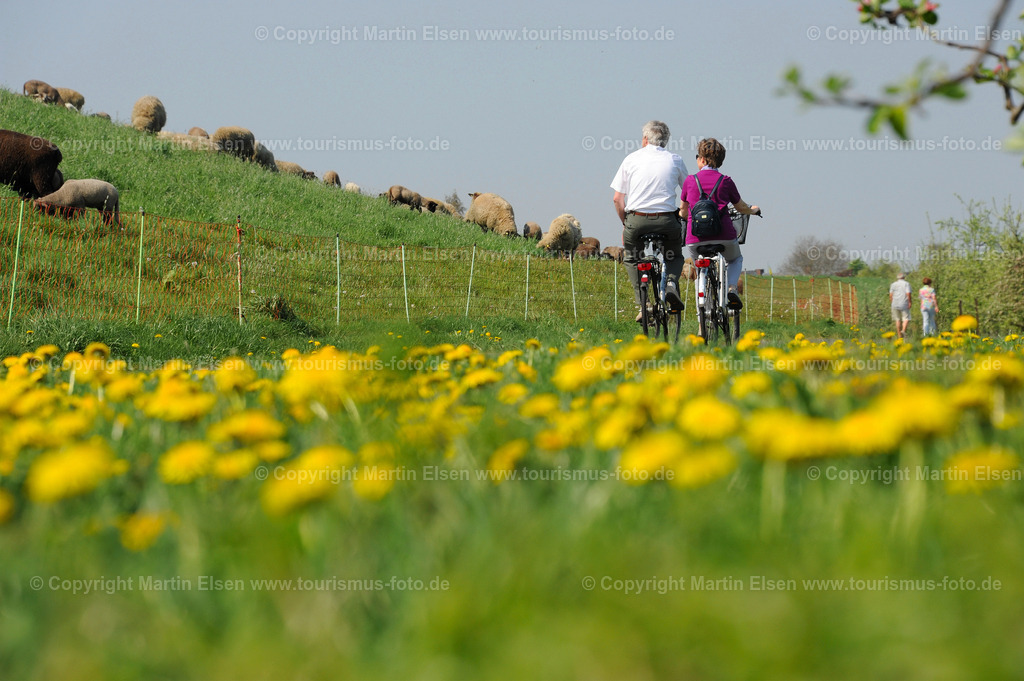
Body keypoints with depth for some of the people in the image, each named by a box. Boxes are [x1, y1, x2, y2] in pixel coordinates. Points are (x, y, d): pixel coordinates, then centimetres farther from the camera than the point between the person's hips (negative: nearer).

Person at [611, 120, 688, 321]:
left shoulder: (631, 159, 6)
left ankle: (642, 303, 7)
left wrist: (625, 224, 18)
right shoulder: (675, 160, 8)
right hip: (666, 220, 1)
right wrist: (684, 218, 28)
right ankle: (671, 283, -5)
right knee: (675, 256, 27)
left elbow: (617, 199, 5)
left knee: (631, 258, 25)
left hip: (636, 220, 0)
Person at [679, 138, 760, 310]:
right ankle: (732, 288, 1)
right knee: (735, 259, 31)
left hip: (695, 238, 0)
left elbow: (683, 210, 21)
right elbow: (741, 208, 19)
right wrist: (753, 210, 42)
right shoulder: (726, 181, 6)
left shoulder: (690, 181, 6)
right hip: (724, 236, 0)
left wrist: (680, 214, 46)